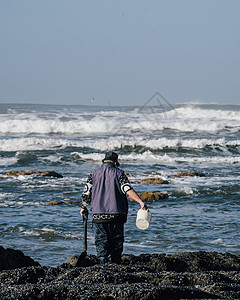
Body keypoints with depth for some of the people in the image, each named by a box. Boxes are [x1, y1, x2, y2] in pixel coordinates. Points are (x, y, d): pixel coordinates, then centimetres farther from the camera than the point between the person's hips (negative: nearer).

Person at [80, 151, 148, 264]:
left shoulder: (94, 173, 8)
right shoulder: (118, 173, 1)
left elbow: (86, 193, 7)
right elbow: (128, 189, -13)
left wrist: (84, 207, 23)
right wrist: (141, 202, -20)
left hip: (99, 215, 1)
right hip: (116, 215, -1)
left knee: (101, 242, 3)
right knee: (117, 241, 11)